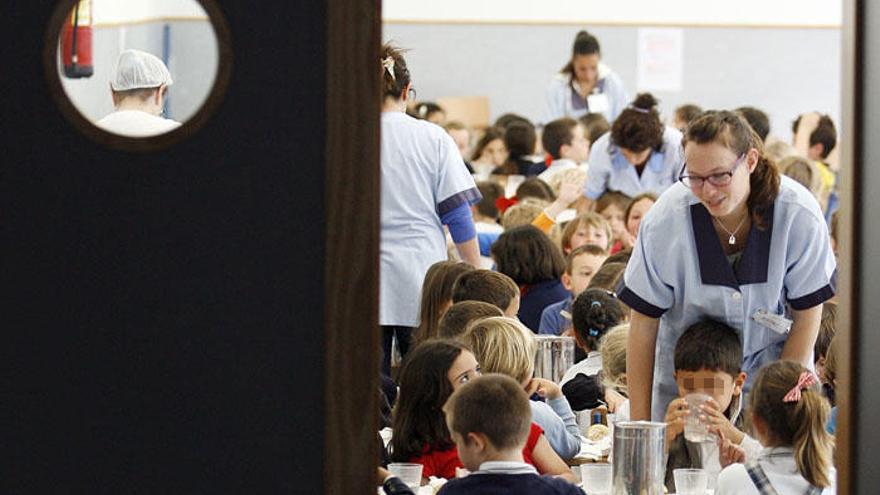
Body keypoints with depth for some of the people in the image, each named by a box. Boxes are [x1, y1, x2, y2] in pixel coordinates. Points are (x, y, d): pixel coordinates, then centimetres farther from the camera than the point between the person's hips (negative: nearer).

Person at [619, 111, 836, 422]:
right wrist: (639, 424, -10)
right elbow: (644, 321, -12)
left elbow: (807, 315, -8)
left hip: (773, 358, 0)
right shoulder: (666, 217, -21)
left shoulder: (799, 214, -21)